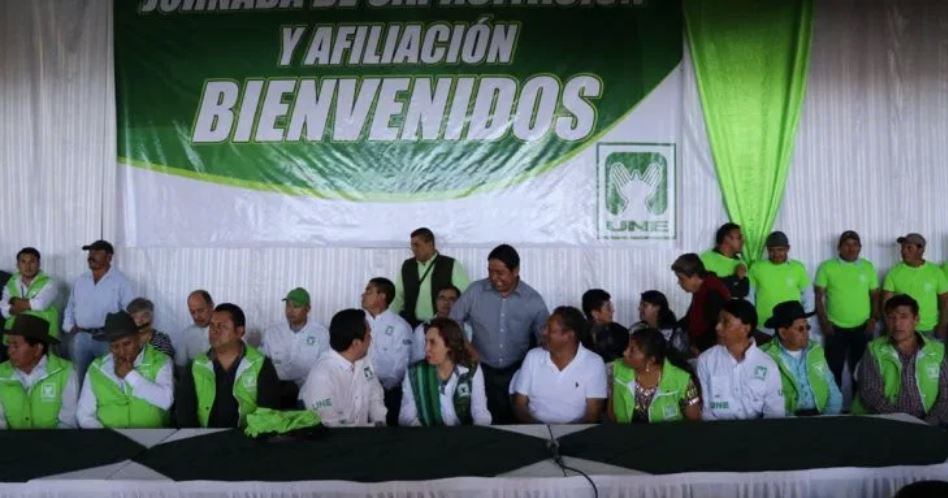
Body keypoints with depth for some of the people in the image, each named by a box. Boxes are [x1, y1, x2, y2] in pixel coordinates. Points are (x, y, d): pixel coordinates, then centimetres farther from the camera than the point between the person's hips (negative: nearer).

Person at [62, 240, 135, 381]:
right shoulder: (80, 280, 14)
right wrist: (70, 327, 6)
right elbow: (70, 307, 20)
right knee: (78, 378, 9)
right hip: (80, 338, 5)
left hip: (106, 339, -5)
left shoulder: (120, 281, -3)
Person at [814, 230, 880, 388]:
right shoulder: (827, 267, -3)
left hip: (862, 328, 2)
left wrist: (873, 319, -1)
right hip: (835, 328, -2)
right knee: (834, 369, 4)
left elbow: (875, 295, 10)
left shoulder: (868, 267, 5)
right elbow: (818, 297, -2)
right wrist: (823, 322, -8)